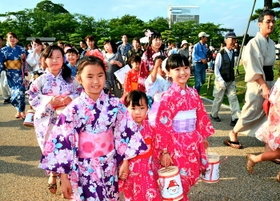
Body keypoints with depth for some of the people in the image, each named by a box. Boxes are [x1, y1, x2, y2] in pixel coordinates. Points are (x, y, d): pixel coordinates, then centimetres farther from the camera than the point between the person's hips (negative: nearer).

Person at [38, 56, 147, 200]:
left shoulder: (115, 105, -7)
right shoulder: (73, 109, -14)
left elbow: (126, 132, 0)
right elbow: (62, 141, -10)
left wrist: (125, 162, 1)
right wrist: (64, 178, -8)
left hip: (110, 167, 2)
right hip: (84, 170, -2)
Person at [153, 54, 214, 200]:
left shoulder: (193, 93, 3)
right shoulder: (168, 97, -17)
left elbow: (201, 116, 13)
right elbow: (162, 125, -17)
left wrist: (203, 137, 17)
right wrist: (164, 151, -17)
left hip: (193, 143, 6)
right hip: (175, 145, -6)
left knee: (190, 177, 18)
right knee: (179, 182, 6)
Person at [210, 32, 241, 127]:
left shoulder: (232, 53, 5)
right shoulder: (221, 54, -14)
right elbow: (216, 69, -15)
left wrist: (233, 79, 15)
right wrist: (221, 81, -22)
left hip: (231, 81, 5)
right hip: (221, 81, -5)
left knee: (233, 98, -3)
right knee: (218, 99, 8)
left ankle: (235, 118, -4)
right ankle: (213, 115, 29)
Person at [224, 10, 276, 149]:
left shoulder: (271, 43, 11)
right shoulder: (254, 43, -13)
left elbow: (271, 64, 16)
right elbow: (253, 68, -18)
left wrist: (270, 84, 11)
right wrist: (264, 86, -21)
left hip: (269, 81, 7)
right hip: (257, 83, -7)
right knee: (251, 111, 0)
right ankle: (233, 134, 20)